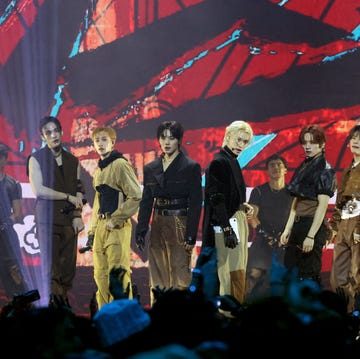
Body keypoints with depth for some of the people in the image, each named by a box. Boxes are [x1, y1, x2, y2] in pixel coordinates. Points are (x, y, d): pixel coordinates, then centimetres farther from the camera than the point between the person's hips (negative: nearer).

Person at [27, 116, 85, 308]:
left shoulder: (72, 161, 16)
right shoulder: (36, 159, 3)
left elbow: (78, 191, 12)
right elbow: (38, 190, -7)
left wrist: (77, 215, -2)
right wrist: (68, 197, -6)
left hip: (69, 219, 4)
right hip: (47, 218, -4)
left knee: (68, 268, 0)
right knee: (50, 269, -9)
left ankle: (64, 303, 6)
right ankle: (51, 306, -7)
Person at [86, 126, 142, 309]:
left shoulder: (120, 164, -9)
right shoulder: (99, 169, 17)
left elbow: (136, 196, -16)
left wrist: (115, 220, -15)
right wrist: (92, 231, 19)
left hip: (117, 227, -9)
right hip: (100, 226, 9)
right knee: (100, 274, 10)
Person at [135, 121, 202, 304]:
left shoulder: (191, 167, -3)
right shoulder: (151, 168, 11)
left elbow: (196, 203, -6)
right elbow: (146, 202, 14)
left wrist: (191, 235, -12)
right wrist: (140, 231, 7)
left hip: (180, 225, -5)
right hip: (158, 225, 5)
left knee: (180, 276, -8)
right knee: (157, 279, 6)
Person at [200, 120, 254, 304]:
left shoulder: (232, 161, 15)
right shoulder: (218, 162, -12)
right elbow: (217, 199, -18)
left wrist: (244, 206, 5)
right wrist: (227, 230, -22)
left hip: (238, 220, 10)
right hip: (225, 224, -10)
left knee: (238, 273, 11)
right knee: (234, 274, -11)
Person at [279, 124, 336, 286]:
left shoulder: (325, 170, -8)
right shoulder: (303, 166, 14)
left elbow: (322, 206, -13)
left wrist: (311, 236, -18)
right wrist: (287, 230, 11)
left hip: (313, 225, -8)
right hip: (297, 225, 8)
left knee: (309, 275, -3)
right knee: (289, 271, 9)